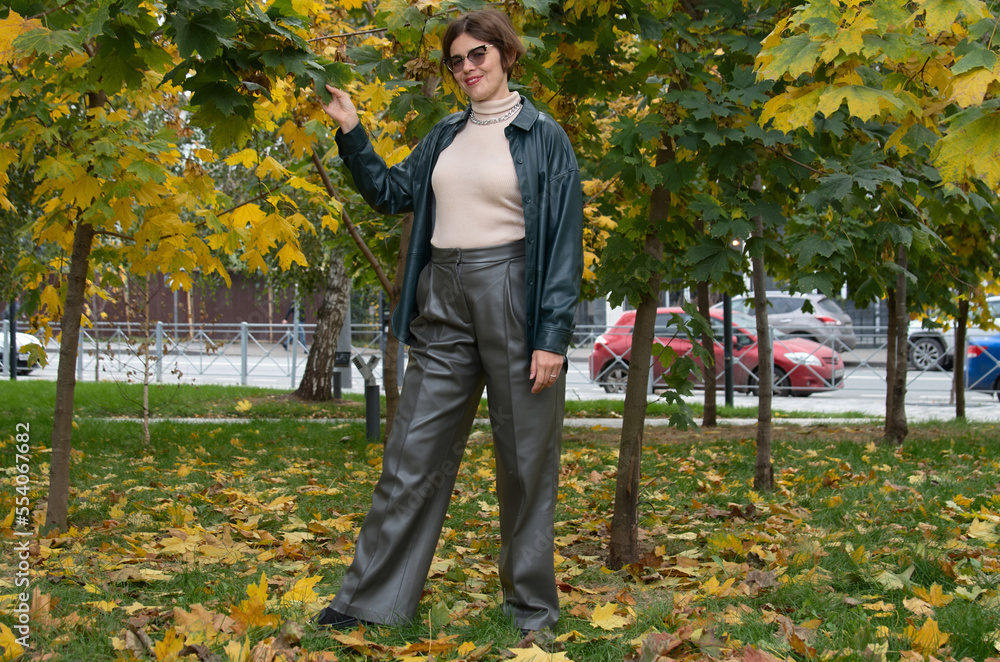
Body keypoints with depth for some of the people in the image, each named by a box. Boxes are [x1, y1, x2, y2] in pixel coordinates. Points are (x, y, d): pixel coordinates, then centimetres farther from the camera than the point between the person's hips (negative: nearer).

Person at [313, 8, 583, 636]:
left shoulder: (544, 136, -2)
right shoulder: (446, 135, 14)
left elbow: (565, 239, -6)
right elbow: (392, 192, 21)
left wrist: (553, 335, -13)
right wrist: (351, 130, 9)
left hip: (513, 299, -5)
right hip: (444, 302, 5)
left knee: (525, 458, 4)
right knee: (413, 453, 6)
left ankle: (532, 604, 17)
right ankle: (373, 597, 13)